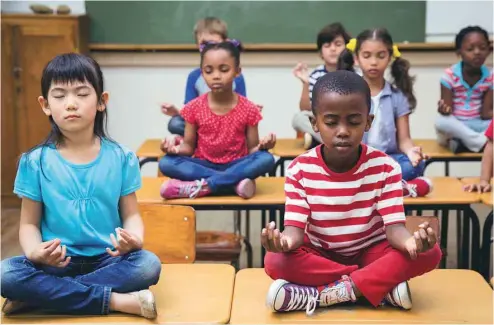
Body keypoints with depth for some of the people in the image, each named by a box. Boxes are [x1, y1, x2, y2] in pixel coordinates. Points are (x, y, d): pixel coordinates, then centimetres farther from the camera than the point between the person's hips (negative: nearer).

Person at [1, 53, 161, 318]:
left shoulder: (121, 158, 0)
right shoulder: (36, 162, -1)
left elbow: (130, 214, 3)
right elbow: (29, 223, 1)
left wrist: (134, 239, -21)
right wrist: (35, 253, -22)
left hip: (108, 260, 1)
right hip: (56, 261, 0)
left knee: (148, 264, -30)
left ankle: (45, 294, -21)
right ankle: (118, 300, -27)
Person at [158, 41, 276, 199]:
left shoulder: (248, 109, -3)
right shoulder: (194, 108, -2)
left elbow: (251, 150, 0)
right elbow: (189, 146, 4)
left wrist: (262, 145, -23)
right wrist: (175, 148, -19)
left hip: (236, 166, -1)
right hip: (203, 166, 1)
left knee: (266, 159, -31)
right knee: (166, 162, -27)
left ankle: (201, 186, -30)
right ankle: (236, 183, -30)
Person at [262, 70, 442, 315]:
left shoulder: (385, 168, -14)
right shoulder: (299, 169, -13)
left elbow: (394, 227, -18)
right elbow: (296, 227, -18)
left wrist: (411, 241, -44)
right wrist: (285, 240, -45)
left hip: (371, 253, 0)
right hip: (319, 256, 0)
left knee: (431, 252, -27)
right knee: (274, 262, -32)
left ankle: (324, 294, -28)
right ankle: (383, 285, -26)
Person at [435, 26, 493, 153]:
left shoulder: (489, 77, -3)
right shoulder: (450, 75, -11)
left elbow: (486, 113, -5)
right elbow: (448, 111, -13)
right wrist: (444, 110, -37)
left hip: (478, 126, 2)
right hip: (455, 125, -2)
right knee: (441, 121, -36)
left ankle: (462, 143, -25)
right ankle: (484, 143, -28)